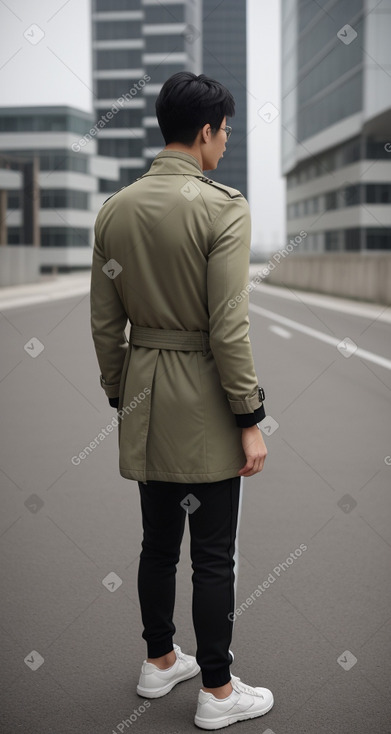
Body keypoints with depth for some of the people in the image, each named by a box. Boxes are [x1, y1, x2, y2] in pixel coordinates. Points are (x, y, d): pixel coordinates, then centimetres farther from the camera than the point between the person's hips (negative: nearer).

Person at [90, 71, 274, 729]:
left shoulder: (113, 209, 3)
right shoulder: (222, 207, -15)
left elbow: (104, 322, 6)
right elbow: (228, 327, -19)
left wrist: (119, 397, 17)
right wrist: (250, 420, -12)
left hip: (144, 402, 6)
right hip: (206, 398, -6)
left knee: (158, 541, 20)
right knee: (214, 556, 6)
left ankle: (160, 662, 37)